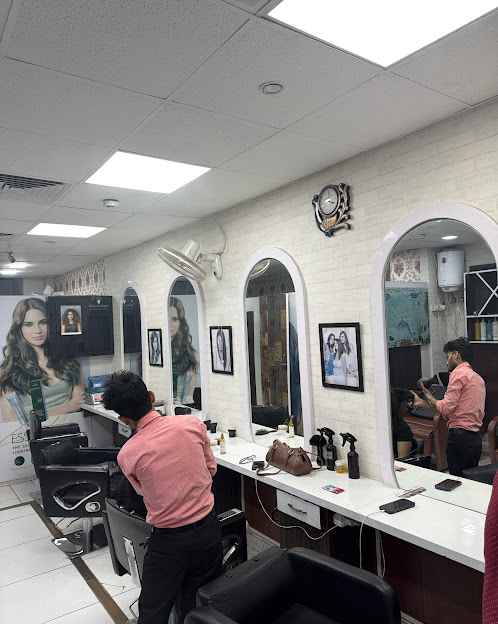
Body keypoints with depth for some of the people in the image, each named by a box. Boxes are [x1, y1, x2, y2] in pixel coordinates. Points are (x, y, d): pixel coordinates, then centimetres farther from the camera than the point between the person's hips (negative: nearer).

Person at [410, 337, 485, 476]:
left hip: (460, 438, -9)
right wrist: (423, 403, 20)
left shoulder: (459, 373, -9)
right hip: (475, 438, 9)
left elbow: (446, 408, -15)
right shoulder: (478, 378, 19)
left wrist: (429, 397, 4)